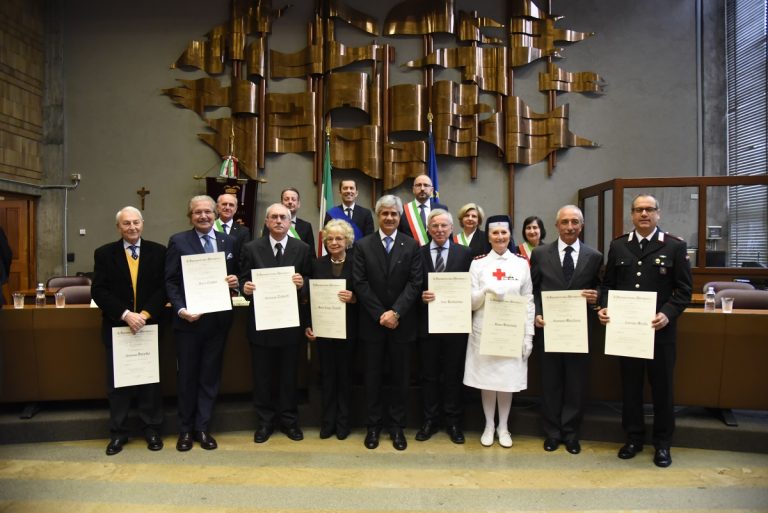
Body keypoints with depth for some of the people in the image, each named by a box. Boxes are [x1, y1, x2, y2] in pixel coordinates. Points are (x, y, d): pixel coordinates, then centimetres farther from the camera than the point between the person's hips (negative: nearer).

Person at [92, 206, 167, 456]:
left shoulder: (158, 252, 1)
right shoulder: (104, 253, 2)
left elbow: (164, 288, -4)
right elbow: (98, 291, -5)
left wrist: (145, 314, -15)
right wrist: (125, 314, -16)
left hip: (150, 326, 0)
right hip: (116, 327, 1)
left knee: (151, 380, 8)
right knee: (117, 381, 9)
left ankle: (152, 429, 21)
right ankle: (118, 432, 22)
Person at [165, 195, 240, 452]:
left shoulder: (228, 242, 7)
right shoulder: (178, 241, -2)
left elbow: (234, 275, 13)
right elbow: (170, 281, -5)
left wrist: (235, 281, -10)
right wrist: (180, 309, -17)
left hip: (218, 319, 3)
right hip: (188, 320, -2)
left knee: (210, 376, 10)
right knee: (187, 377, 10)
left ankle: (202, 428, 24)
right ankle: (185, 430, 26)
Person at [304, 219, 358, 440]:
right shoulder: (318, 264, 5)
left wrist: (353, 298, -21)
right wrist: (307, 325, 0)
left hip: (347, 328, -2)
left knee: (345, 374, 8)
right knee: (327, 374, 9)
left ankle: (343, 422, 21)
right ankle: (327, 421, 20)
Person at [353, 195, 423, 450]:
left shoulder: (412, 245, 2)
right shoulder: (363, 245, 2)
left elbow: (415, 283, -5)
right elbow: (360, 283, -4)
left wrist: (396, 312, -16)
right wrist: (380, 315, -12)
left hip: (402, 322, 0)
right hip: (372, 322, 0)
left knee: (399, 376, 9)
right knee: (373, 375, 9)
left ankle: (397, 426, 21)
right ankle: (373, 425, 21)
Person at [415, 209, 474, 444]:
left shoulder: (465, 253, 2)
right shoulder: (418, 253, 3)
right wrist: (421, 297, -17)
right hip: (427, 323, 1)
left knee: (454, 375, 9)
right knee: (429, 375, 11)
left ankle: (453, 422, 23)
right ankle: (429, 421, 24)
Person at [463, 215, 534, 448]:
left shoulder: (521, 263, 2)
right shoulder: (478, 263, 0)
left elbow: (529, 302, 3)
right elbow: (471, 302, -3)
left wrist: (528, 336, -2)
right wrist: (486, 290, -23)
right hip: (484, 331, 0)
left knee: (508, 379, 8)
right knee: (486, 378, 7)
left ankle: (503, 427, 25)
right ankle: (489, 426, 25)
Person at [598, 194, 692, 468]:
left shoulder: (675, 246, -2)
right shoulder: (618, 246, 6)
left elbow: (684, 290, -3)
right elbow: (608, 284, 8)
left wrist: (668, 314, -18)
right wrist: (605, 307, -9)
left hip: (660, 330, -2)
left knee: (662, 386, 10)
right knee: (630, 385, 13)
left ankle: (662, 442, 27)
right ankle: (634, 437, 29)